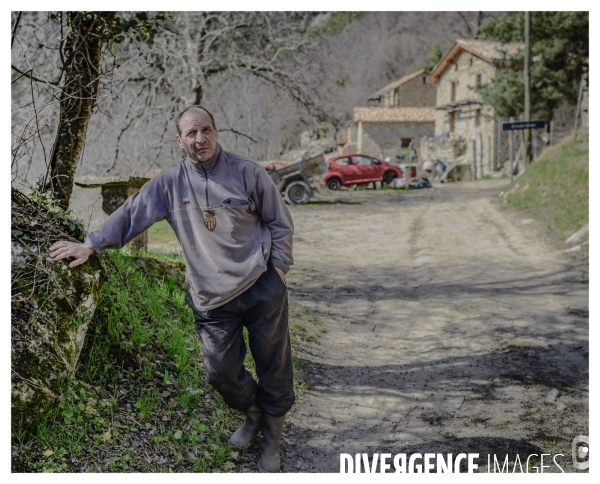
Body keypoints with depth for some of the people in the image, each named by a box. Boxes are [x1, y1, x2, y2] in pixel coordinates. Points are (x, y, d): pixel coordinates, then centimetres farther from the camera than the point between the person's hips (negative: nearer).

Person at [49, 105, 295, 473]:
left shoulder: (247, 173, -3)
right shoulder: (170, 183, 3)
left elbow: (280, 223, 3)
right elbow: (131, 214, 7)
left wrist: (278, 269, -1)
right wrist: (91, 245, 4)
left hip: (263, 289, -2)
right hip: (214, 300, 2)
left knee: (274, 367, 5)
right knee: (221, 372, 4)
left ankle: (272, 439, 26)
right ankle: (253, 414, 36)